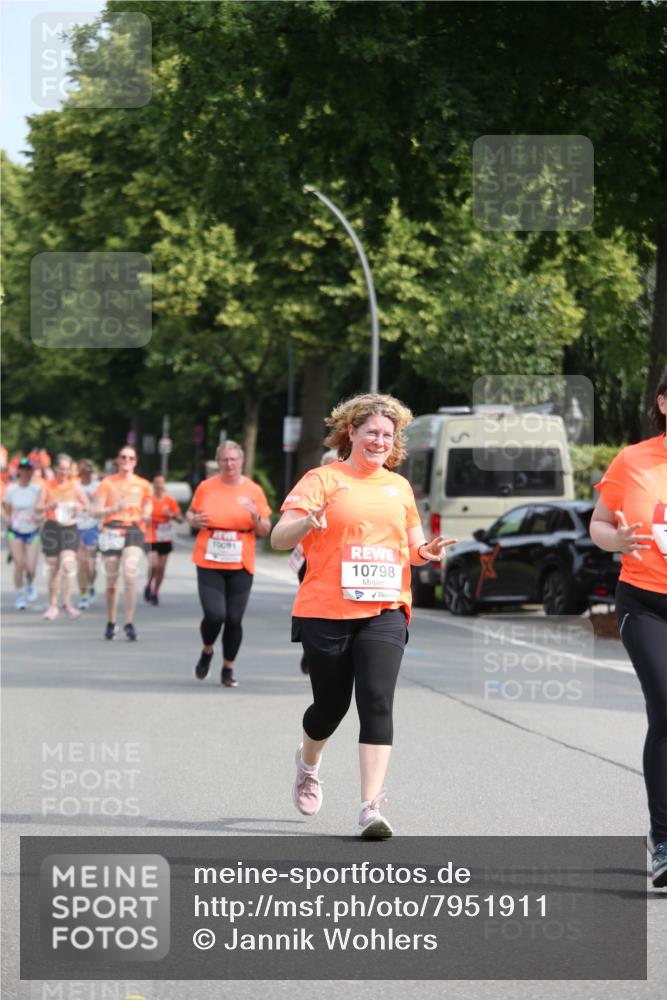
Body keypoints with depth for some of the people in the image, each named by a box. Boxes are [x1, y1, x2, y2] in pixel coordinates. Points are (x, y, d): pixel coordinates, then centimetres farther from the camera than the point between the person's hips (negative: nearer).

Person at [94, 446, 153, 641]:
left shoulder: (143, 485, 10)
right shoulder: (107, 483, 6)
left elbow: (146, 509, 17)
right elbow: (97, 510, 0)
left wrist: (146, 515, -6)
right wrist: (115, 509, -18)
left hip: (133, 531, 0)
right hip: (111, 532, 0)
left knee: (130, 575, -18)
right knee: (112, 580, 4)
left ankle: (129, 623, -15)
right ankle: (111, 623, 20)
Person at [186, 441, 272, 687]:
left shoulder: (253, 490, 3)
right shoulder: (206, 487, 2)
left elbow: (265, 531, 7)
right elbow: (190, 513, 17)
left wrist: (255, 515, -14)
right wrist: (194, 520, -6)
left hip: (240, 565, 1)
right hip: (209, 563, -1)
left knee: (234, 619, -1)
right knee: (214, 614, -14)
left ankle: (228, 669, 18)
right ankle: (207, 652, 17)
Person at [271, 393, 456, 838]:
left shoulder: (400, 486, 15)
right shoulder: (323, 479, 0)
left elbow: (412, 547, 26)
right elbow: (279, 539, -6)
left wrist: (427, 552, 2)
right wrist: (307, 522, -27)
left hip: (384, 612, 2)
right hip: (326, 612, -2)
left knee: (377, 703, -13)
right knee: (331, 705, 7)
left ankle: (371, 807, -16)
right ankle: (309, 762, 42)